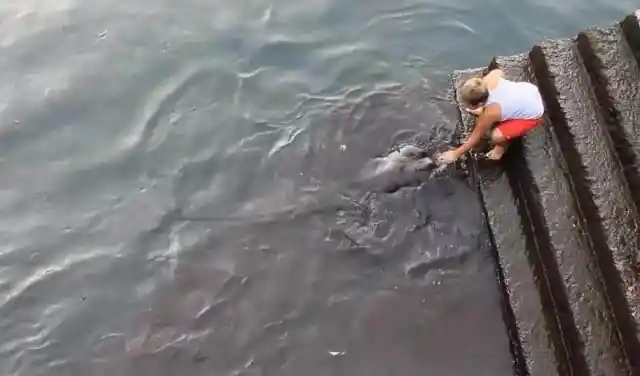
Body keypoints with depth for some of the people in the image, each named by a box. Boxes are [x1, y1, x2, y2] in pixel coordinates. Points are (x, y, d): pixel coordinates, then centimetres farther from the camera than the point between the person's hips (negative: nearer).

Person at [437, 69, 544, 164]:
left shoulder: (490, 113, -36)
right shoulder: (488, 80, -24)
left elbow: (475, 138, -20)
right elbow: (498, 71, 2)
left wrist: (455, 154, -8)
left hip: (533, 114, -7)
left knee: (497, 136, -21)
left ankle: (502, 146, 13)